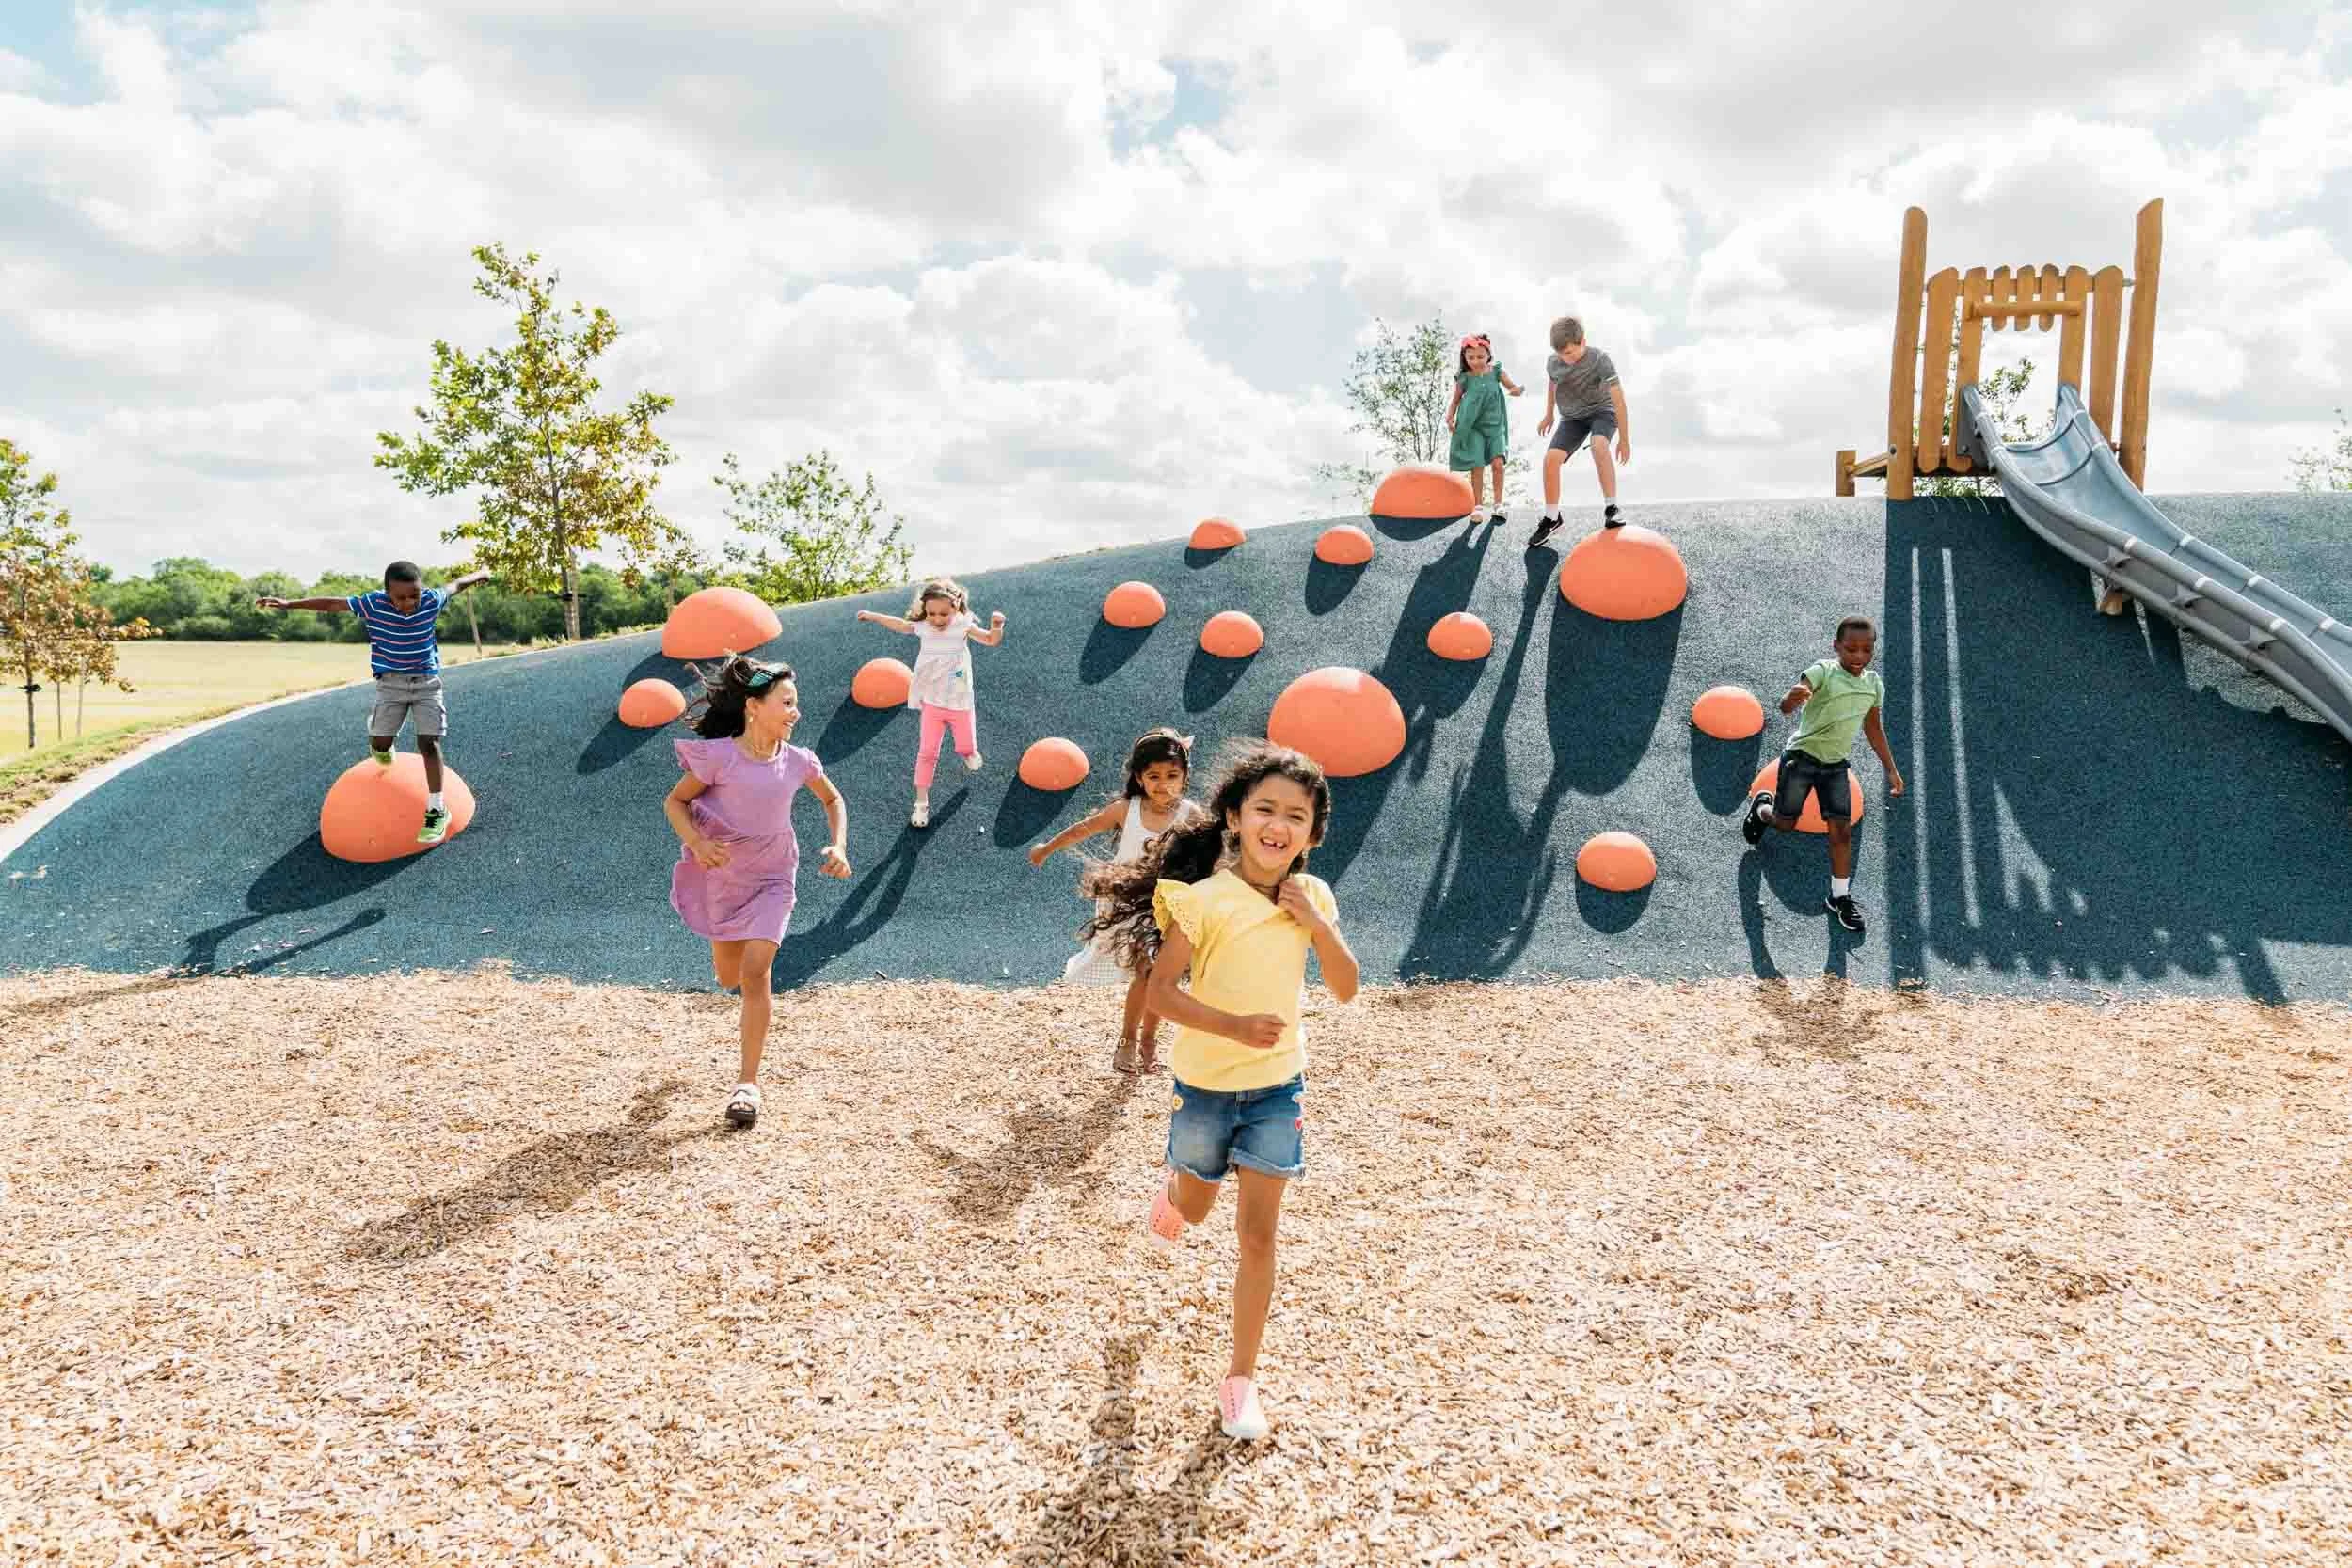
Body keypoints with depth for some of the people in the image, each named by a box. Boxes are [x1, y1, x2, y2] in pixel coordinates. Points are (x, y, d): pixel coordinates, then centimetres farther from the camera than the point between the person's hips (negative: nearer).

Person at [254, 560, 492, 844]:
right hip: (391, 682, 1)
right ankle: (382, 746, 38)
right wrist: (289, 604, -17)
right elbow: (332, 604, -13)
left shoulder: (432, 600, -12)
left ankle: (436, 810, -7)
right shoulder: (373, 603, -15)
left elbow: (456, 585, 6)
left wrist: (480, 574, 24)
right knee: (380, 743, -3)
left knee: (428, 743, -10)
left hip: (427, 681, 0)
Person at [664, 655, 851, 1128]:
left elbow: (832, 799, 10)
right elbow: (674, 801, -8)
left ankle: (748, 1081, -5)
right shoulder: (719, 756, -17)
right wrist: (698, 843, -25)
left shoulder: (797, 760, -9)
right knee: (728, 978, 14)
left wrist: (838, 846, -4)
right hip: (722, 875, 0)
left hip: (771, 880, 0)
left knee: (755, 973, -13)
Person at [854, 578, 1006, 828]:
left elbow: (991, 641, -14)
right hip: (932, 703, 1)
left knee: (966, 748, 11)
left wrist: (996, 626, -35)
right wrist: (874, 615, 19)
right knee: (927, 752, 0)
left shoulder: (963, 626, -14)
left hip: (960, 703, -1)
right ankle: (921, 803, 8)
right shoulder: (922, 627, -9)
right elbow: (899, 624, 11)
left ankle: (968, 751, 50)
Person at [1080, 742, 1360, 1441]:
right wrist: (1231, 1025, -32)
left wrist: (1317, 925, -19)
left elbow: (1346, 988, -4)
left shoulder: (1310, 897, -6)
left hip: (1277, 1085, 2)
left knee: (1258, 1234, 1)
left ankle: (1241, 1377, 15)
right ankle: (1172, 1189, 59)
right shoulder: (1205, 899, -20)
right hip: (1206, 1084, -2)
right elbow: (1158, 991, -19)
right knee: (1194, 1210, 21)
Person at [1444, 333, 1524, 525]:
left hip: (1495, 424, 1)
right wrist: (1450, 417, -9)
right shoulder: (1464, 378, -5)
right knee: (1477, 467, -4)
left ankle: (1498, 505, 1)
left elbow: (1512, 386, -3)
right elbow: (1456, 400, 6)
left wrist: (1518, 389, -26)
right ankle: (1478, 506, 9)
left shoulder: (1496, 372, -2)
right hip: (1473, 427, -1)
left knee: (1497, 463, -11)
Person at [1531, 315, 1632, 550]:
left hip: (1602, 411, -4)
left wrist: (1624, 439, -22)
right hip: (1572, 417, 4)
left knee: (1598, 444, -37)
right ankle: (1551, 518, 1)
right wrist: (1548, 415, 27)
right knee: (1551, 458, -16)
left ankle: (1611, 509, -30)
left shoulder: (1599, 360, -24)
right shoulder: (1553, 363, -10)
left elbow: (1618, 399, -22)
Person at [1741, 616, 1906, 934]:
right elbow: (1786, 707, -37)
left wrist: (1891, 768, 18)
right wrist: (1792, 698, -62)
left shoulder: (1874, 684, -1)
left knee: (1841, 829, -1)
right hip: (1802, 757, -4)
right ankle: (1762, 805, 44)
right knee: (1786, 822, 8)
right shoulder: (1823, 672, -21)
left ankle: (1840, 897, 11)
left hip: (1837, 765, 4)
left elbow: (1873, 727, 15)